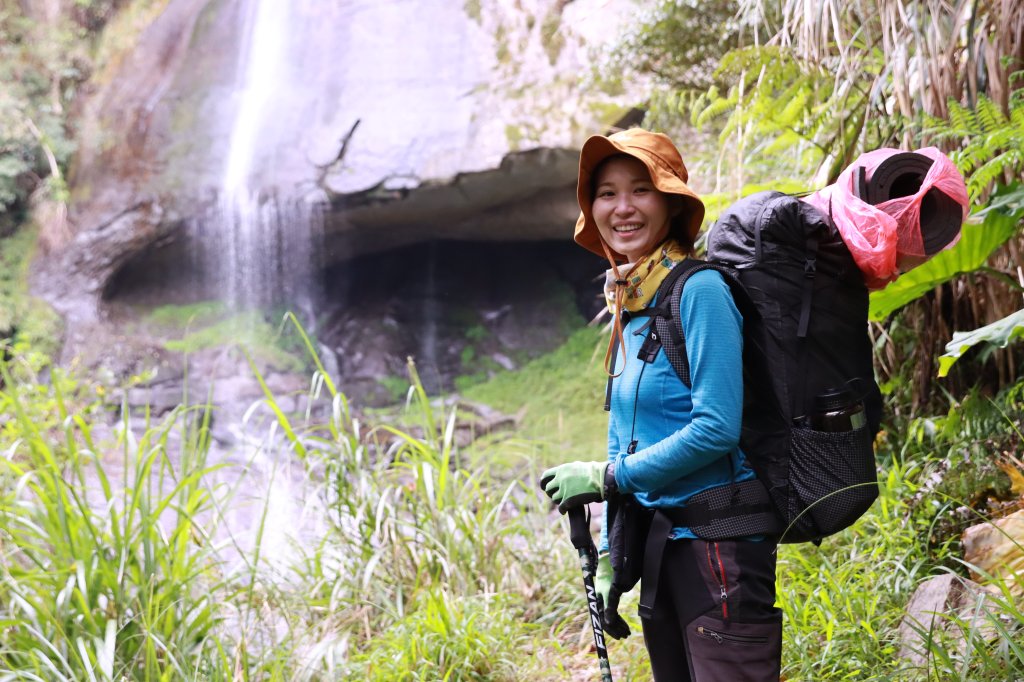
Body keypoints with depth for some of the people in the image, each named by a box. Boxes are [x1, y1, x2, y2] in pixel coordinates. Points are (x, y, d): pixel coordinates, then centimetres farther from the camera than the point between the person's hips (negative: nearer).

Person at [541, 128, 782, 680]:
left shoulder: (699, 290, -13)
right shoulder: (628, 307, 12)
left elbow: (717, 428, -20)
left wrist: (604, 477, -13)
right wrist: (607, 557, 13)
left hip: (717, 541, -8)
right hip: (656, 543, 8)